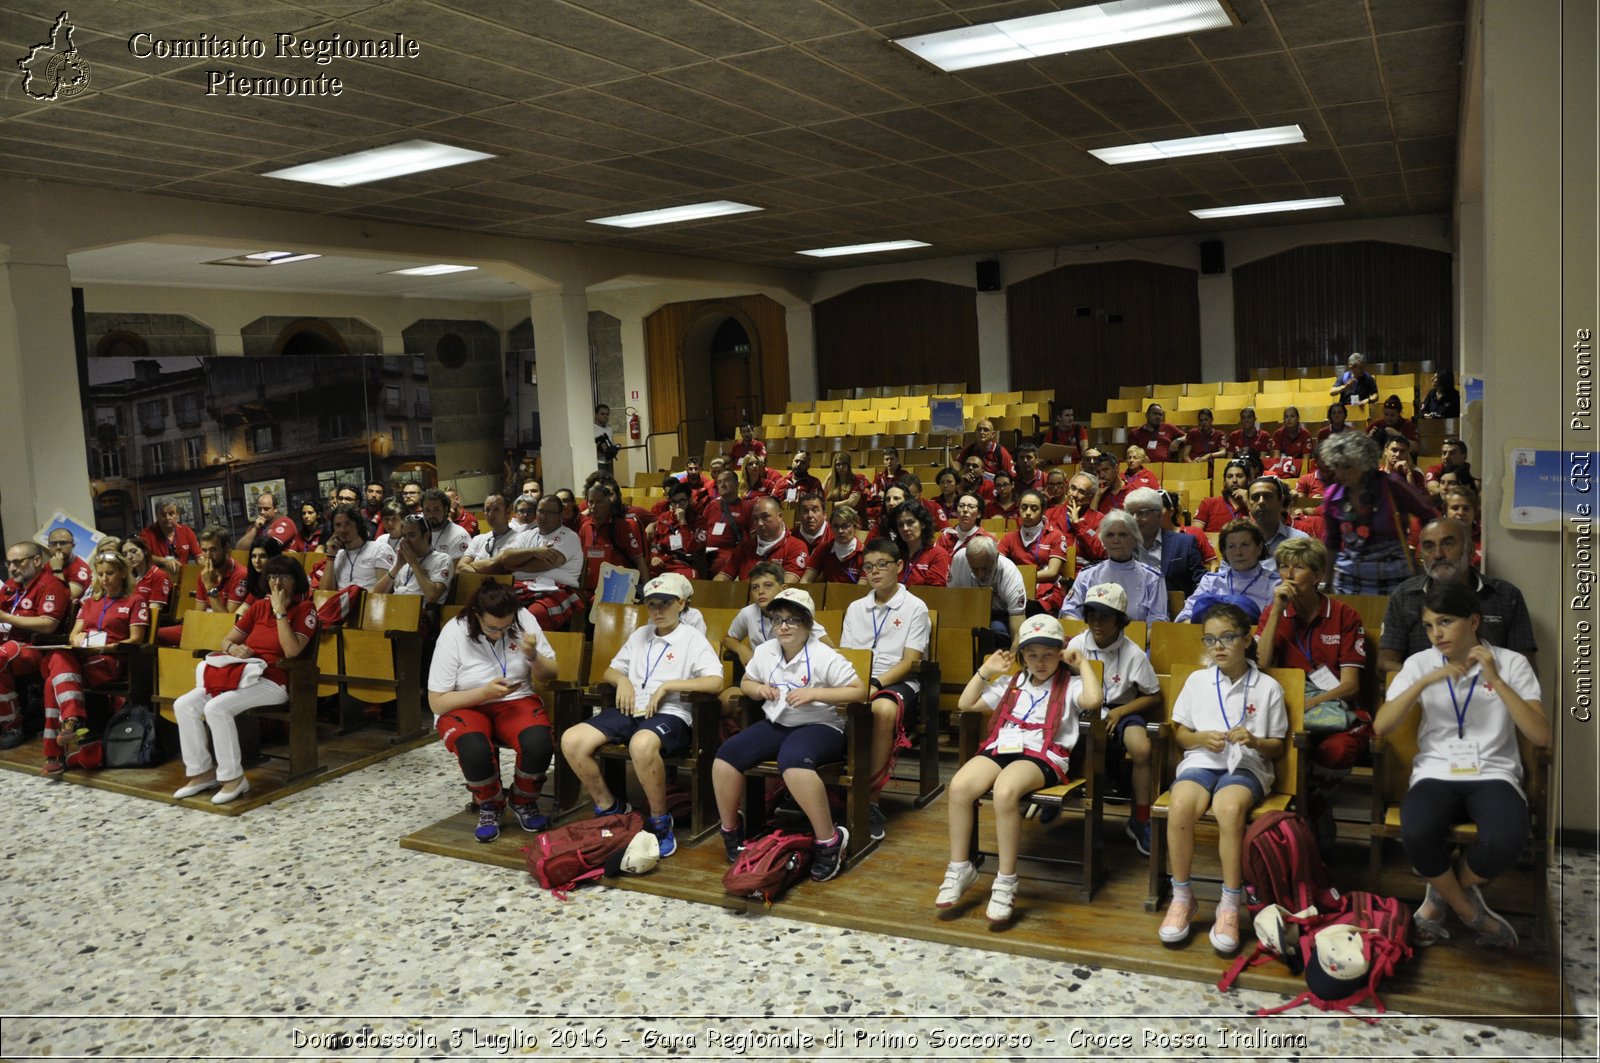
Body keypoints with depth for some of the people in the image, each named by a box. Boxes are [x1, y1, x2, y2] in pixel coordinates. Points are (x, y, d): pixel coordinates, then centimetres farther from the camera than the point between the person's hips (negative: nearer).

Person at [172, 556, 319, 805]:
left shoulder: (304, 609, -3)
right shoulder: (259, 607, 16)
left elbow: (291, 651, -17)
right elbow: (227, 639, 19)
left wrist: (280, 611, -15)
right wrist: (233, 648, -6)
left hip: (272, 680, -7)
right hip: (240, 674, 7)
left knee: (217, 707, -29)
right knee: (184, 705, -9)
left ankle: (233, 777, -17)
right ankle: (201, 772, 0)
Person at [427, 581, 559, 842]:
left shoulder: (524, 620, -8)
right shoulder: (454, 634, -14)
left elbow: (549, 676, 1)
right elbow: (437, 702, -11)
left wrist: (533, 656, -21)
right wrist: (485, 692, -24)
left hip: (516, 701, 2)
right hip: (463, 708, -2)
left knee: (539, 744, -31)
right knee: (475, 751, -36)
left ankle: (523, 802, 2)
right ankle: (490, 805, -2)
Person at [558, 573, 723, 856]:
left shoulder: (692, 639, 3)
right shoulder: (640, 635, 22)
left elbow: (716, 682, -11)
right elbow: (610, 671, 27)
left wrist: (666, 686, -14)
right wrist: (622, 680, 2)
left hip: (670, 714, -6)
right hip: (630, 711, 6)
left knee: (642, 745, -42)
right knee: (571, 740, -18)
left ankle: (660, 822, -19)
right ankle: (609, 807, 2)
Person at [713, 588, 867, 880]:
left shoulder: (824, 656, -12)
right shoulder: (765, 651, 6)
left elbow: (860, 691, -14)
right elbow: (746, 682, 23)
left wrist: (815, 693, -24)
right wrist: (758, 689, -3)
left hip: (819, 726, -6)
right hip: (775, 724, 6)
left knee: (793, 761, -39)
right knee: (725, 756, -14)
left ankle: (830, 841, -25)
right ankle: (730, 831, 7)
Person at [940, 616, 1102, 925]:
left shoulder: (1069, 685, 12)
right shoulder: (1011, 683, 26)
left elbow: (1094, 700, -13)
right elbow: (965, 704, 25)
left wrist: (1081, 664, 0)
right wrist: (986, 670, 20)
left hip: (1043, 755, -4)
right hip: (1002, 748, 5)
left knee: (1005, 792, -38)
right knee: (959, 786, -27)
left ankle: (1006, 882, -24)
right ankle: (960, 868, -10)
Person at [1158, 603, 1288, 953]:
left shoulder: (1267, 687, 7)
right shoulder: (1197, 680, 12)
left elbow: (1278, 748, 10)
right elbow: (1181, 734, 15)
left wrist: (1254, 741, -12)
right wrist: (1202, 738, -8)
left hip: (1246, 766, -2)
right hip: (1201, 761, 2)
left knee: (1229, 808, -38)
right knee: (1181, 805, -33)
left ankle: (1230, 907, -25)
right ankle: (1182, 898, -16)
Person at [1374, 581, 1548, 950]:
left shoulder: (1511, 663, 3)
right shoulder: (1419, 663, 5)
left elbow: (1541, 737, -7)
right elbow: (1381, 727, -5)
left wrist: (1496, 680, -13)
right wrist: (1425, 682, -15)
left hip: (1494, 774, 0)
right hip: (1436, 773, 1)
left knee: (1505, 840, -35)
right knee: (1416, 834, -34)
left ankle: (1443, 895, -2)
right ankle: (1470, 912, -2)